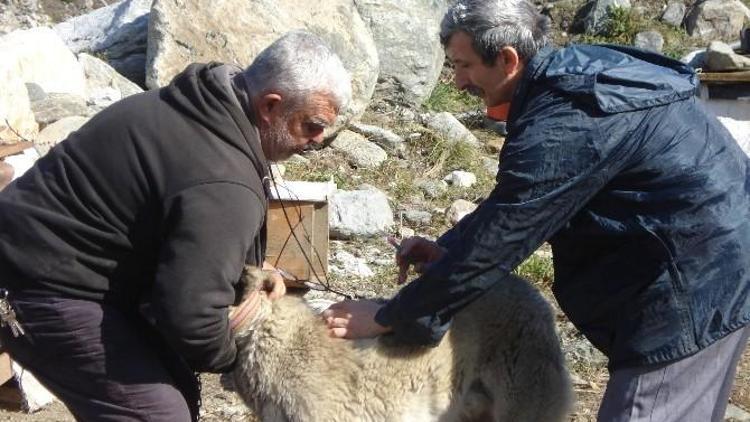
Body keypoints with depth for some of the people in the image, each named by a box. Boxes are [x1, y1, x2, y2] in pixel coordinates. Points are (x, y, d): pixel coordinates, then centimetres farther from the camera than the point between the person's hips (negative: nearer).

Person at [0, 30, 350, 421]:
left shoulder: (214, 104, 3)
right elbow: (191, 315, -31)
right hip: (46, 284, -10)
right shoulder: (223, 183, -29)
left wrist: (252, 271, 6)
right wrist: (228, 357, -9)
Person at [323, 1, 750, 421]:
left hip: (697, 280, -10)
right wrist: (449, 246, 6)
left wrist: (390, 317, -12)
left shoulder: (562, 127, -27)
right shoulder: (577, 74, 5)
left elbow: (495, 241, -22)